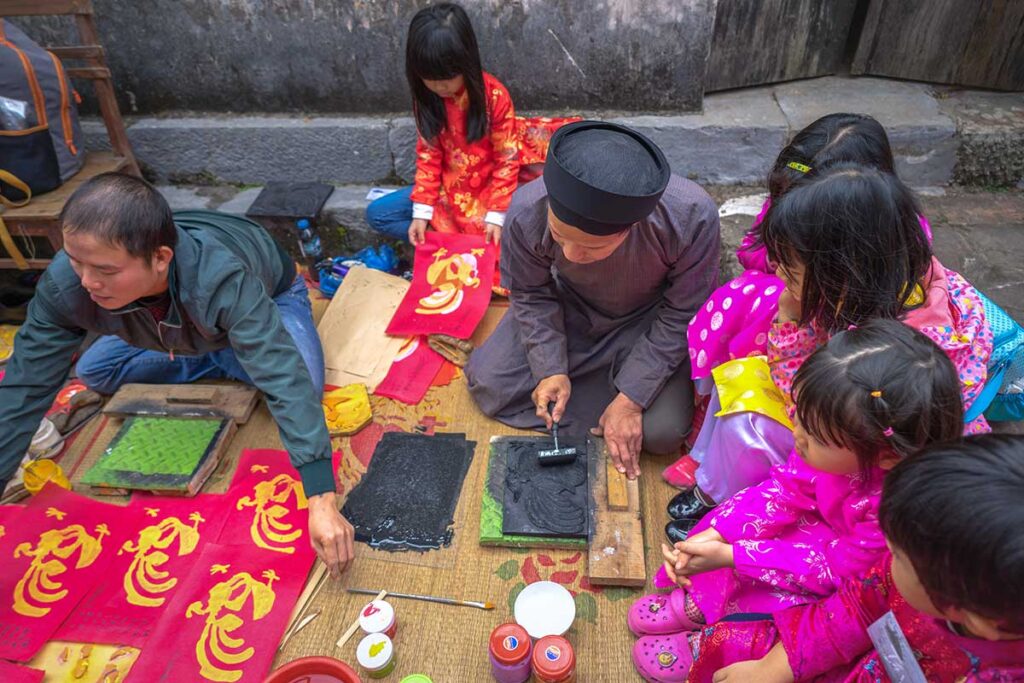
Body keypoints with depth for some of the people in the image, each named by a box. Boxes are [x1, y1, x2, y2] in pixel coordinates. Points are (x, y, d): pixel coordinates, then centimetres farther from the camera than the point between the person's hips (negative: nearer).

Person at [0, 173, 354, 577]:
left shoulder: (221, 281, -49)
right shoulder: (64, 284, -34)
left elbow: (285, 380, -54)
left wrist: (321, 501, -60)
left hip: (268, 295, -3)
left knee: (300, 382, -27)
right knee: (94, 373, -2)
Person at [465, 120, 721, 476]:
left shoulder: (693, 218, -37)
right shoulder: (526, 212, -32)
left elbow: (682, 315, -21)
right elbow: (532, 295, -12)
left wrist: (630, 399, -21)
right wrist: (551, 369, -22)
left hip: (648, 318, -1)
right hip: (570, 308, 2)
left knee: (661, 432, -16)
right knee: (488, 382, -5)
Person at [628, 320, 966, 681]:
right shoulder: (837, 445, -28)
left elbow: (834, 569, -26)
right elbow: (785, 490, -12)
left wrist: (730, 556, -27)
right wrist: (714, 535, -21)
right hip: (825, 528, 6)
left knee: (771, 599, -17)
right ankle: (693, 602, 13)